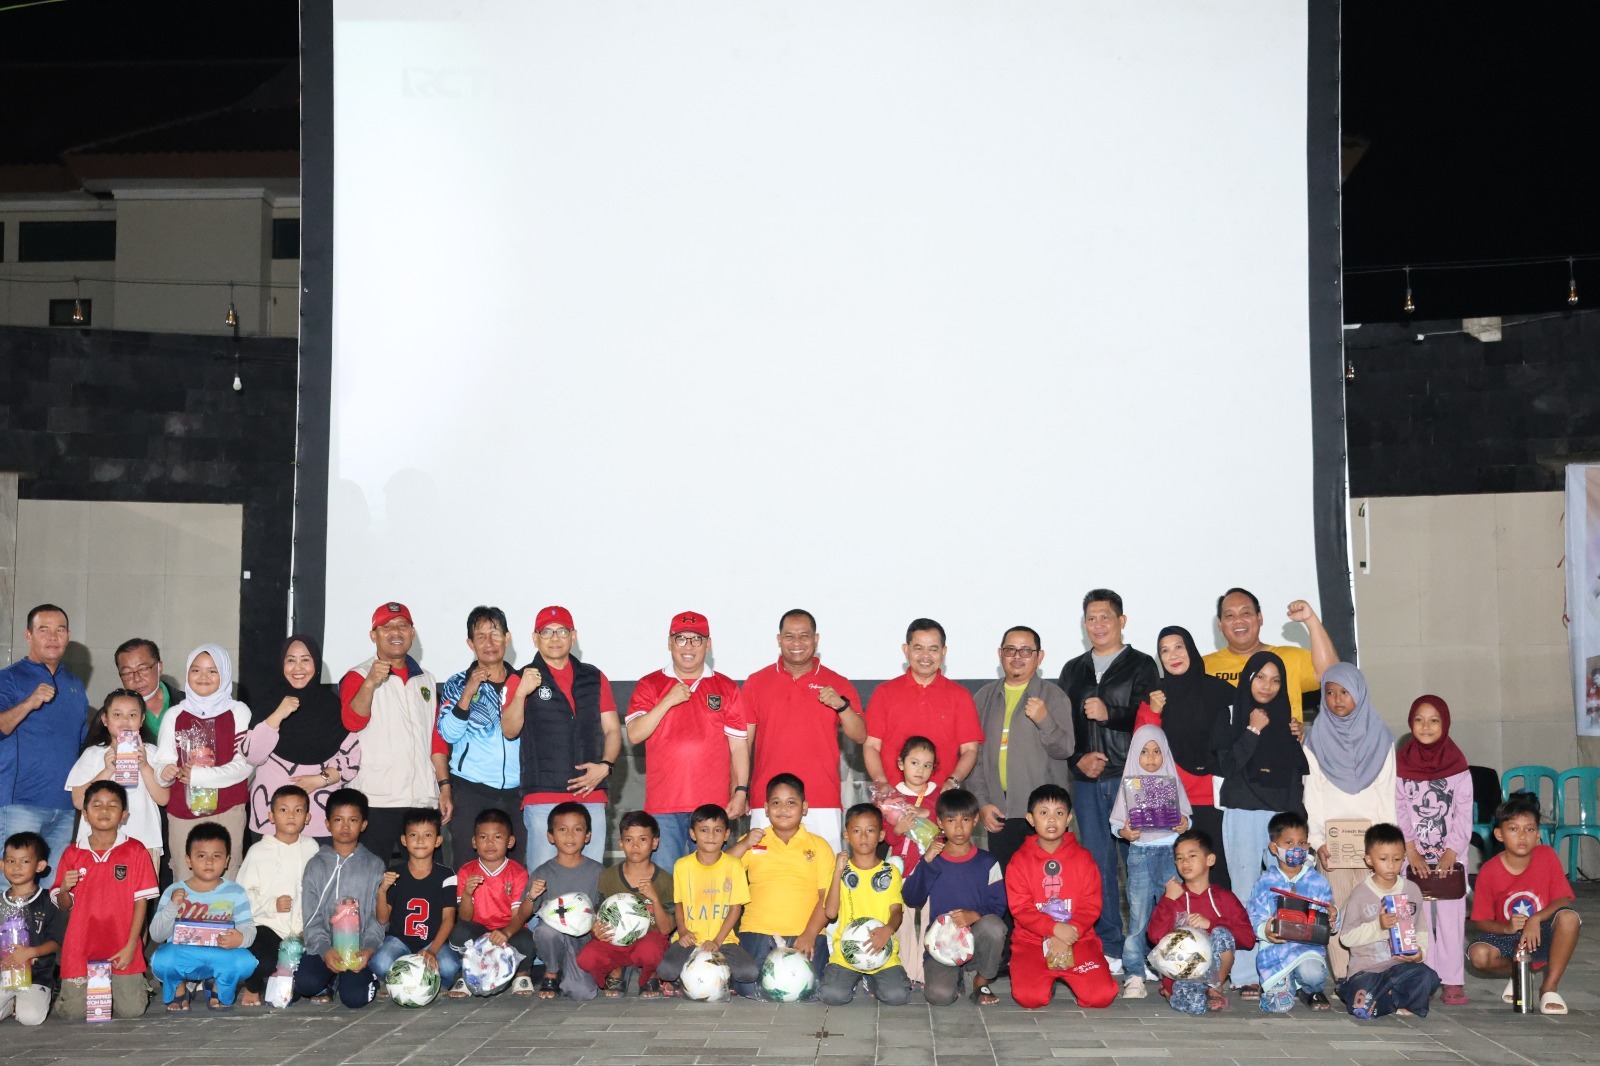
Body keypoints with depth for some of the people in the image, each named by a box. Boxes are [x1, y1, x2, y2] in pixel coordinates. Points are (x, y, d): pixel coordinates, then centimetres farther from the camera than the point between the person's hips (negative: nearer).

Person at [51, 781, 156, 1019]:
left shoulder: (135, 851, -2)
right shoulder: (72, 854, 4)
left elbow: (141, 901, -2)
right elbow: (64, 906, 10)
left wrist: (131, 946, -10)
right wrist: (64, 889, -14)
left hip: (121, 950, -1)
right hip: (81, 948, 2)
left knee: (131, 1010, -11)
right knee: (75, 1013, -6)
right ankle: (72, 989, 27)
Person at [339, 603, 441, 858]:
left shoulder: (425, 680, 17)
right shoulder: (359, 677, 1)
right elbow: (352, 722, -17)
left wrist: (444, 787, 12)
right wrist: (370, 683, -31)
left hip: (422, 799, 5)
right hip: (376, 801, -5)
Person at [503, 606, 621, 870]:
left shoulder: (594, 678, 16)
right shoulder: (522, 680, 8)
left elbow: (612, 729, 15)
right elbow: (510, 730, -3)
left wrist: (605, 765, -3)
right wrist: (521, 693, -20)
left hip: (591, 797, 3)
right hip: (542, 798, -2)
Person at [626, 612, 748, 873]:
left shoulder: (726, 688, 9)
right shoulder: (650, 685, 8)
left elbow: (738, 745, 7)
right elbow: (634, 735, -4)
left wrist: (741, 792, -1)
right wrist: (668, 701, -13)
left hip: (713, 805, 0)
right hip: (663, 806, 0)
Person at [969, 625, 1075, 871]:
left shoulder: (1053, 696, 3)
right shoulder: (985, 697, 11)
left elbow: (1065, 750, -3)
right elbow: (974, 755, 10)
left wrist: (1044, 720, -20)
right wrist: (982, 802, 1)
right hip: (998, 813, 3)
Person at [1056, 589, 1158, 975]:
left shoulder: (1141, 665, 5)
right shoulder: (1074, 670, 18)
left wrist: (1109, 714, -18)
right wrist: (1078, 758, -1)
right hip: (1087, 781, 4)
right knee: (1098, 864, 3)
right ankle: (1109, 950, 9)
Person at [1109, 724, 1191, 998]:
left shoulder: (1173, 781, 8)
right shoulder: (1129, 784, 6)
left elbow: (1185, 815, 11)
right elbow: (1115, 822, 4)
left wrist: (1185, 824, -10)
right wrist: (1124, 832, -16)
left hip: (1171, 852, 1)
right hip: (1140, 853, -1)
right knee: (1138, 916, -2)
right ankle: (1134, 974, 2)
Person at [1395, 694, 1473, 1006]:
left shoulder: (1457, 765, 1)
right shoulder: (1400, 764, 2)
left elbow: (1464, 813, -1)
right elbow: (1399, 812, -2)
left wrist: (1451, 853, -11)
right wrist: (1412, 852, -11)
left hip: (1449, 854, 0)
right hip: (1414, 855, 1)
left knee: (1450, 915, -2)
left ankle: (1453, 980, 2)